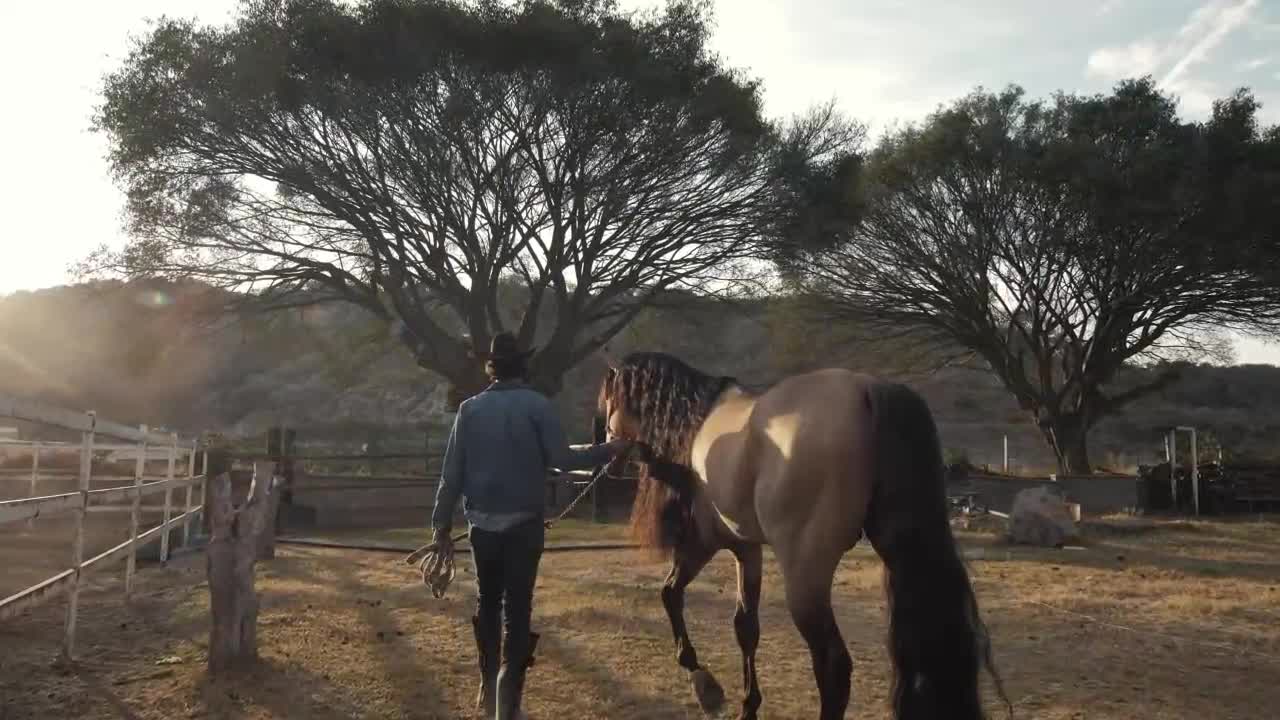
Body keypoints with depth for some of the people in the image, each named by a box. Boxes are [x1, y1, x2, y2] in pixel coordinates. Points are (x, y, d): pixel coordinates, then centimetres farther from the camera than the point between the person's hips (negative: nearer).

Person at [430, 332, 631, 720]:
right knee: (517, 608, 2)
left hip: (482, 522, 3)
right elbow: (560, 458, -13)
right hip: (524, 523, -3)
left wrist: (442, 522, 9)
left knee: (488, 602, 19)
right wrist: (607, 450, -1)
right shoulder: (538, 405, -7)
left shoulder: (470, 408, 3)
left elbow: (451, 472, 3)